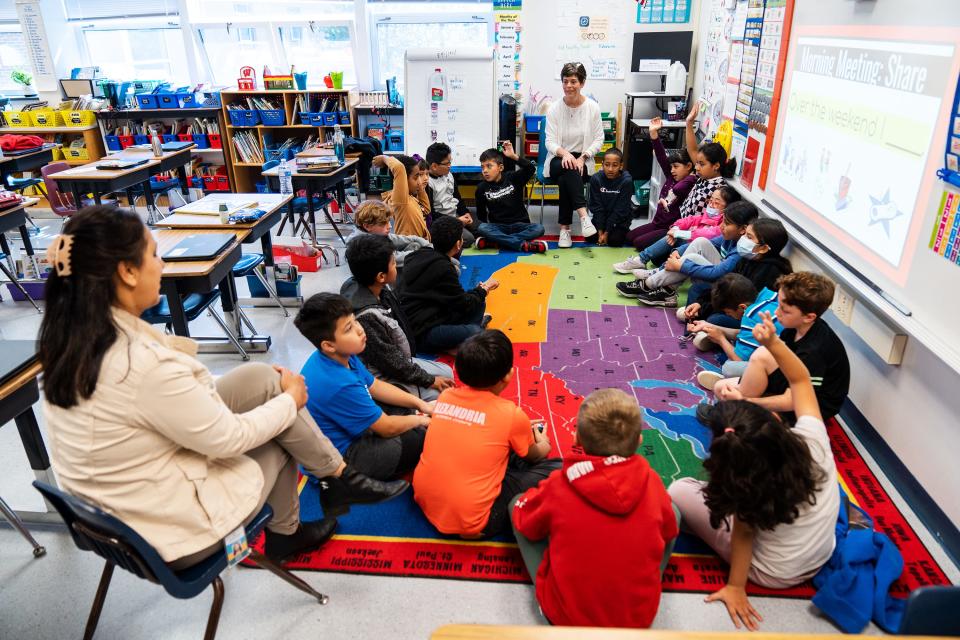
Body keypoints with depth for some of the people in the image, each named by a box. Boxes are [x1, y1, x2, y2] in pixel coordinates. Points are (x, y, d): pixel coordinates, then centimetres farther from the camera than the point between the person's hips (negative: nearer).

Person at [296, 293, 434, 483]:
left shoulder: (341, 356, -8)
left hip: (351, 429, 9)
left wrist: (420, 404, 4)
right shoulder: (338, 385, -35)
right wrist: (419, 420, -3)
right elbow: (387, 428, -22)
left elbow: (376, 387, 10)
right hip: (344, 457, -9)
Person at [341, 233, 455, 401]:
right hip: (385, 379, -9)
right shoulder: (367, 317, -35)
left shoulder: (381, 289, -9)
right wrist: (429, 380, -14)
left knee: (447, 372, 13)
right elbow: (391, 362, -24)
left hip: (398, 360, 9)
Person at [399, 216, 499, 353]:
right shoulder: (443, 269, -20)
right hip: (423, 332, -10)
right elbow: (464, 304, -11)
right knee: (476, 333, -32)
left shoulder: (421, 254, 8)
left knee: (479, 303, 10)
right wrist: (484, 289, 6)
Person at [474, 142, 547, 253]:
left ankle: (494, 242, -32)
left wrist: (514, 156, -29)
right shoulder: (482, 188, 3)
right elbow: (481, 214, 10)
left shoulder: (513, 178, 0)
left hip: (519, 224, 0)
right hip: (497, 227, 0)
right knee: (481, 228, -31)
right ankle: (524, 244, -35)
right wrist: (487, 230, -1)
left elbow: (531, 169, -18)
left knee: (539, 229, -28)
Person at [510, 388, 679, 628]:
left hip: (565, 616, -1)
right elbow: (669, 532, 8)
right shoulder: (652, 481, -13)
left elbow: (525, 524, 3)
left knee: (517, 502, 12)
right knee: (674, 510, 18)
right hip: (640, 616, 2)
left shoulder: (558, 485, -18)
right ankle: (637, 588, 12)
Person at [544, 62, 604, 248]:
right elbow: (549, 141, -6)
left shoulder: (593, 107, -2)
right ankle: (583, 215, -42)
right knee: (569, 169, -37)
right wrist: (564, 153, -27)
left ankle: (565, 228, -29)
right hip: (558, 159, 0)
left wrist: (582, 157, -15)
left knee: (565, 180, -33)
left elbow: (598, 139, 1)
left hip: (583, 160, 0)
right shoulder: (554, 108, -2)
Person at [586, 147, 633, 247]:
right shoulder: (596, 179, -17)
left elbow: (620, 210, -21)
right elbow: (597, 207, -13)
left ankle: (623, 231, 13)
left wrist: (606, 232, -20)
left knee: (615, 240, -20)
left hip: (620, 217, -3)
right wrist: (600, 231, -17)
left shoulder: (626, 181, -24)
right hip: (602, 216, 3)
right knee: (589, 237, -10)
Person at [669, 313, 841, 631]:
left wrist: (736, 587, -6)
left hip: (772, 574, -4)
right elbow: (801, 379, -15)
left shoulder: (744, 482, -35)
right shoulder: (812, 438, -29)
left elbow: (743, 530, -20)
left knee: (679, 490, -2)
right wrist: (773, 343, -26)